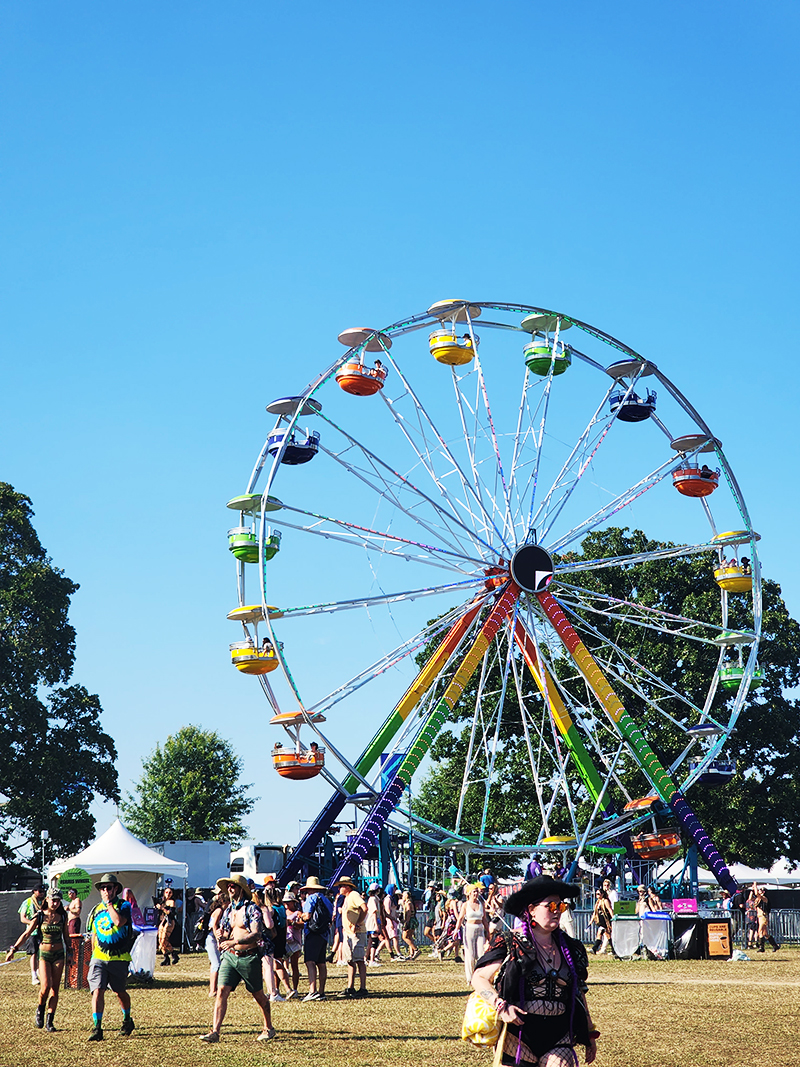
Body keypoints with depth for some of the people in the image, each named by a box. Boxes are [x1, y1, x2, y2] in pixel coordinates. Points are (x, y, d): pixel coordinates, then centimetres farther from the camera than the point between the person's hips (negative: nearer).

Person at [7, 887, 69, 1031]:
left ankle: (49, 1022, 4)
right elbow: (26, 934, -2)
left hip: (59, 954, 3)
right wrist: (13, 949, -7)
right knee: (46, 986, -17)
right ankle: (40, 1009, 13)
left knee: (55, 989, -1)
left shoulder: (62, 916, 4)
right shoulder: (40, 916, -3)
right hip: (44, 954, -3)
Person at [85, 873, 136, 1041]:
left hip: (119, 958, -2)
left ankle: (127, 1020, 34)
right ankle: (97, 1028, -13)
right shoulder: (96, 910, 11)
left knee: (120, 992, 11)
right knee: (97, 990, -12)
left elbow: (119, 922, -24)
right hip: (99, 958, 2)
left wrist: (109, 903, -15)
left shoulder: (123, 905, -3)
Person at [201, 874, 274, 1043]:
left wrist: (235, 942, -28)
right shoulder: (228, 910, 12)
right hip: (230, 955, 5)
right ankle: (215, 1032, -12)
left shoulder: (252, 909, -8)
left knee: (258, 995, 8)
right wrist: (222, 936, -2)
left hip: (249, 957, -5)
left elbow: (256, 934, -18)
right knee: (222, 991, -9)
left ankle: (268, 1028, 25)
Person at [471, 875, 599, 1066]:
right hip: (518, 1036, -3)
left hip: (559, 1037, 3)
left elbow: (579, 994, 20)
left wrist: (589, 1035, 21)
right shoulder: (511, 945, -4)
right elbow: (479, 978, -2)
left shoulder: (570, 948, 11)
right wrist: (500, 1005, -17)